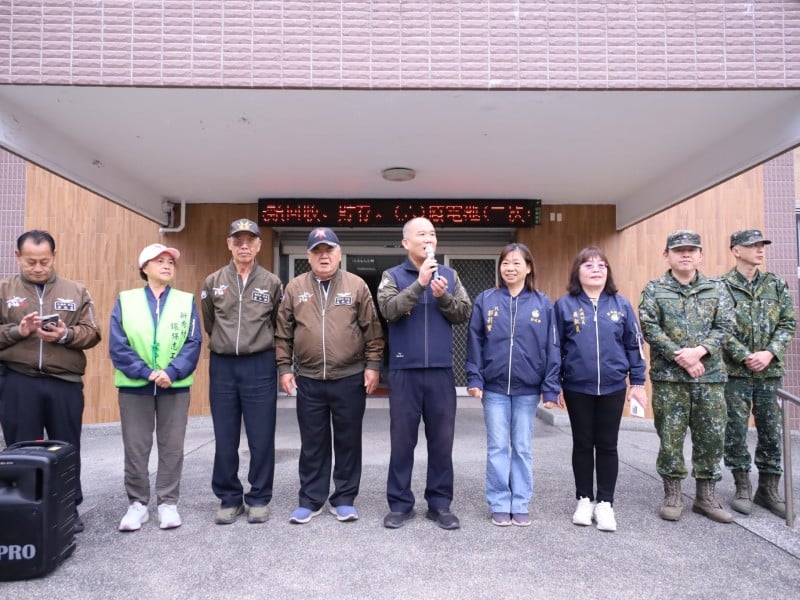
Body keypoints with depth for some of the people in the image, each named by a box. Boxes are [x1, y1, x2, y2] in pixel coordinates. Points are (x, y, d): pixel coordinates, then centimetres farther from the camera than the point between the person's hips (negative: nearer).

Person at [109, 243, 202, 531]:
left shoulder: (187, 301, 4)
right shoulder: (125, 300, 4)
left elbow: (193, 343, -3)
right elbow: (117, 346, -4)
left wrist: (171, 373, -17)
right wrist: (147, 373, -15)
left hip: (175, 386, 0)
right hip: (134, 386, 0)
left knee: (172, 447, 6)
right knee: (135, 448, 6)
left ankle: (167, 502, 18)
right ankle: (137, 503, 20)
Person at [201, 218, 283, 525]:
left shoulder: (272, 283, 1)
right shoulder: (213, 282, 5)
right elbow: (208, 324, 16)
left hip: (260, 366, -1)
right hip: (222, 366, 2)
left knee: (261, 439, 4)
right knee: (225, 439, 9)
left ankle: (258, 499, 18)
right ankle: (229, 498, 23)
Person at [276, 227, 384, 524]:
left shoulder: (357, 285, 0)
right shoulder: (295, 288, 5)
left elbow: (372, 330, 0)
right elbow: (283, 333, 6)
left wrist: (373, 365, -5)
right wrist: (284, 368, 2)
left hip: (350, 378, -1)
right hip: (308, 380, 1)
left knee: (348, 442, 9)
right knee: (312, 444, 11)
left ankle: (344, 499, 23)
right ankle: (311, 500, 24)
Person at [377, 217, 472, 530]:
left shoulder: (449, 275, 9)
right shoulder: (392, 276, 2)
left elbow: (464, 313, 2)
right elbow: (389, 310, -15)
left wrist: (444, 296, -14)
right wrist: (420, 283, -20)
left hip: (441, 371, 2)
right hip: (404, 371, -2)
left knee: (442, 440, 8)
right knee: (403, 439, 6)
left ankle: (440, 503, 21)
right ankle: (400, 503, 20)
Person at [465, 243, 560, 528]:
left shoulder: (543, 303, 0)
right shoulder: (485, 300, 1)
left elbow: (552, 348, 0)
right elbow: (475, 342, 1)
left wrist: (551, 388, -4)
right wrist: (474, 379, -6)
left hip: (527, 389, 0)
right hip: (494, 387, 0)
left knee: (523, 448, 10)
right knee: (497, 448, 7)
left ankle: (521, 505, 23)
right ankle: (499, 505, 19)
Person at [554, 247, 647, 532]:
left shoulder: (621, 305, 3)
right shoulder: (565, 304, -1)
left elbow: (634, 345, 6)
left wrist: (637, 382, 3)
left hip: (612, 387, 1)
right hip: (577, 388, -1)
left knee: (607, 445, 9)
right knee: (583, 444, 11)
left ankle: (605, 503, 21)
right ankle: (584, 500, 25)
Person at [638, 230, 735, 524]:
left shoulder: (716, 289, 9)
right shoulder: (654, 290, 1)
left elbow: (725, 326, 1)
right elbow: (649, 328, -7)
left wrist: (699, 351, -15)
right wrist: (680, 357, -15)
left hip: (710, 376, 3)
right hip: (669, 377, -2)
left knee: (711, 437, 8)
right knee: (670, 437, 3)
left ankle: (705, 496, 23)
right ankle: (672, 494, 18)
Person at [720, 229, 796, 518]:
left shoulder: (776, 285, 8)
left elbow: (788, 323, 5)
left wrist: (769, 353, -9)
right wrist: (745, 357, -16)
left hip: (769, 371, 4)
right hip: (735, 372, -3)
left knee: (771, 431, 9)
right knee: (736, 431, 3)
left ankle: (768, 488, 23)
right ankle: (742, 487, 17)